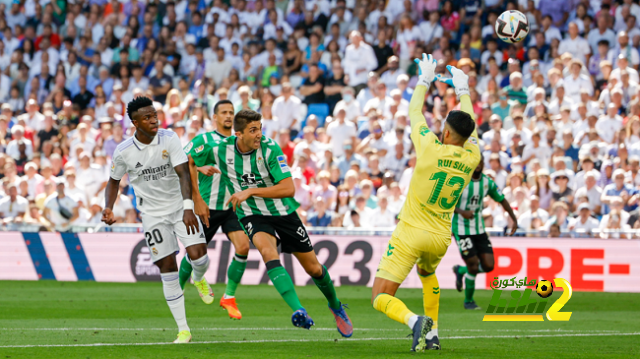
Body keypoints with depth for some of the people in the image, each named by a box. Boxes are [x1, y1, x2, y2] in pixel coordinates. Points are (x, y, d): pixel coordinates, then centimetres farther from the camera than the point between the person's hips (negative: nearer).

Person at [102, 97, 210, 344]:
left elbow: (183, 173, -20)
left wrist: (188, 207, -33)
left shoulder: (169, 139, -12)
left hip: (180, 206, 0)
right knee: (167, 270, -4)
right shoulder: (123, 152, -9)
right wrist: (108, 208, -9)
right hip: (153, 214, 0)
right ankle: (183, 330, 5)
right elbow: (114, 181, 9)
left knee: (198, 256, -17)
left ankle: (199, 279, 24)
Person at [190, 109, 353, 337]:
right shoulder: (220, 150, -14)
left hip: (283, 213, 0)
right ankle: (299, 311, -44)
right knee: (268, 252, -33)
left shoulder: (270, 149, -21)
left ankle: (336, 307, 39)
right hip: (252, 215, 0)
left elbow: (289, 189, -26)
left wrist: (250, 192, -30)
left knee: (313, 268, 8)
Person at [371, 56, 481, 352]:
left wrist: (425, 79, 17)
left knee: (381, 298, -6)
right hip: (440, 237, 5)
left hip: (411, 233, -5)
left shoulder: (431, 149, -15)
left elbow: (414, 112, 2)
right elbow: (469, 127, 18)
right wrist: (463, 91, 31)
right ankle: (432, 335, 30)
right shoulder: (471, 158, -3)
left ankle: (415, 321, -34)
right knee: (427, 273, 38)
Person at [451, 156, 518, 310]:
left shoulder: (488, 182, 1)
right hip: (461, 229, -5)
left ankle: (461, 270, 28)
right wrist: (462, 212, -33)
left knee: (488, 266, -3)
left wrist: (514, 219, 5)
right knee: (473, 266, -9)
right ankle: (468, 301, 15)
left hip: (479, 230, 5)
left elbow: (502, 200, 14)